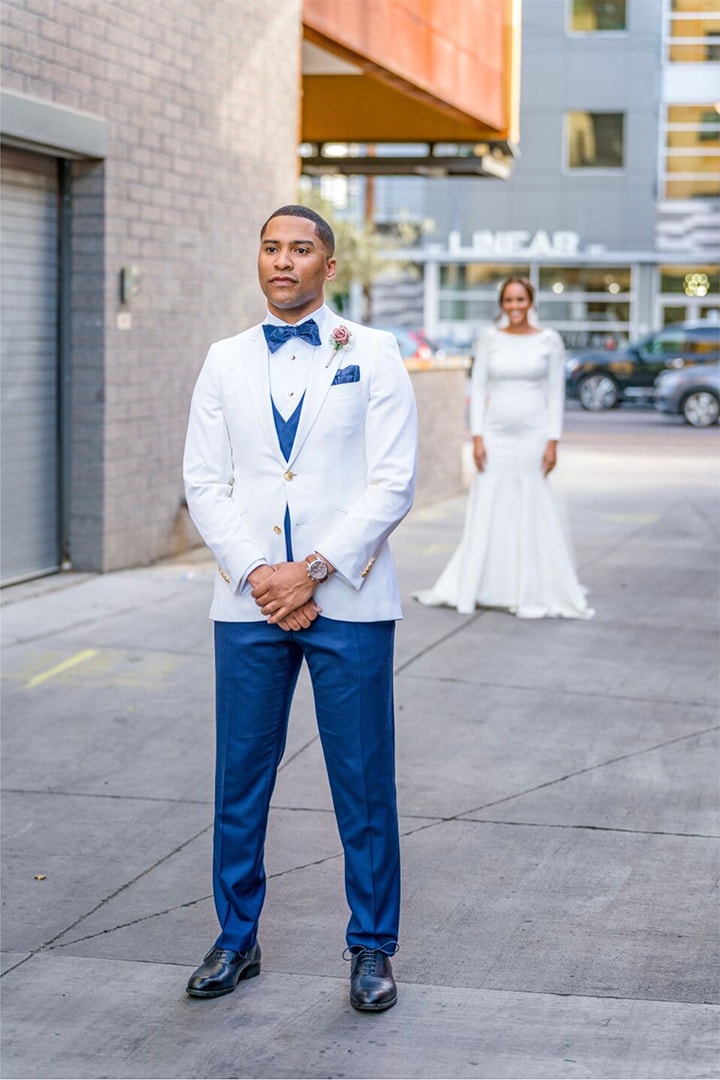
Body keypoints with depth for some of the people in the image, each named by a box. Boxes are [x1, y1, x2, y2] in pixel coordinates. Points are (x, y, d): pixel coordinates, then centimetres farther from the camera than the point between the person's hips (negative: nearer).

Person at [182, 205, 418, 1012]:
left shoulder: (373, 356, 2)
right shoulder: (226, 362, 10)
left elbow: (393, 484, -5)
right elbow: (204, 483, 6)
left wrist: (312, 571, -13)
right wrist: (257, 574, -9)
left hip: (348, 601, -2)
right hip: (248, 604, 3)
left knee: (364, 783, 3)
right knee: (239, 779, 8)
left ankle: (371, 947, 16)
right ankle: (236, 938, 22)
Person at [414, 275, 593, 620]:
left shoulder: (549, 340, 2)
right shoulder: (489, 339, 5)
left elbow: (556, 394, 2)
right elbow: (478, 389, 5)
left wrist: (553, 442, -5)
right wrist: (477, 436, -3)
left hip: (533, 435, -1)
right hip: (496, 435, 1)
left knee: (532, 512, 0)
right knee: (486, 513, 4)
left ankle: (531, 594, 9)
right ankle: (468, 588, 13)